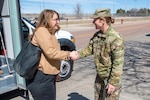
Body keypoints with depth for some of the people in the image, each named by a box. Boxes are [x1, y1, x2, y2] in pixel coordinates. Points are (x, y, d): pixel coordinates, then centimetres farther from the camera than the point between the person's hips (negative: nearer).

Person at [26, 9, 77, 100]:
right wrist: (69, 54, -18)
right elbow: (50, 52, -27)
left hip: (48, 76, 10)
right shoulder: (41, 31, -17)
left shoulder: (49, 32, 15)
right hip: (41, 77, -10)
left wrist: (55, 73, 23)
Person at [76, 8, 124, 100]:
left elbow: (118, 62, -23)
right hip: (100, 76, 7)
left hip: (111, 77, -7)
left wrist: (113, 82, -21)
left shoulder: (116, 38, -23)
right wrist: (78, 54, -11)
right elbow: (89, 49, 7)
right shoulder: (97, 35, 0)